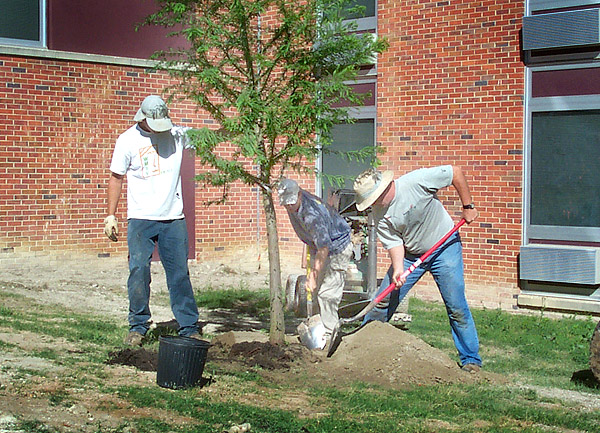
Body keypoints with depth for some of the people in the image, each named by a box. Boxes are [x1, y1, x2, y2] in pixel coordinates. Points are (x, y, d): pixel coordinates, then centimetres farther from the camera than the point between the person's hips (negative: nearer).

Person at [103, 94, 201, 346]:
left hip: (173, 218, 2)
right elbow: (116, 178, 5)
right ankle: (138, 326, 11)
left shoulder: (177, 135, 5)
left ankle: (189, 327, 12)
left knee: (180, 273, 4)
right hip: (140, 219, -1)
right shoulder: (128, 140, 1)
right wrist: (111, 215, 0)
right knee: (139, 272, -4)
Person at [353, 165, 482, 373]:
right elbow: (394, 242, -11)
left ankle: (471, 359, 5)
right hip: (409, 254, 4)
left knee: (456, 307, -6)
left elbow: (456, 172, -15)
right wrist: (398, 269, -29)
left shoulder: (416, 181, -24)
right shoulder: (379, 214, -11)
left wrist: (468, 206, -12)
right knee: (384, 301, -1)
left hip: (445, 248, -3)